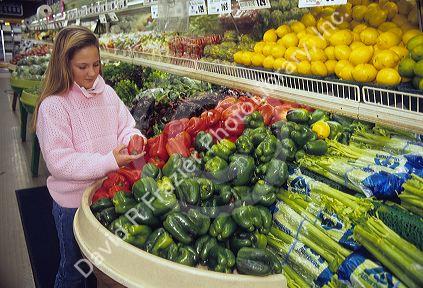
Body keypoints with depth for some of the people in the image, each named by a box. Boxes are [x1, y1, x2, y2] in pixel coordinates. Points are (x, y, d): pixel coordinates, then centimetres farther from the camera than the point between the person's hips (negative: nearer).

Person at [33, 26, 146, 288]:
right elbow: (60, 162, -22)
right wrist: (109, 161, -30)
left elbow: (126, 126, 6)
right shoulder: (53, 106, -18)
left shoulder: (106, 92, -1)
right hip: (74, 203, -5)